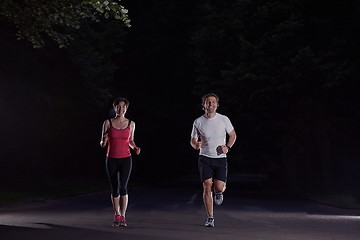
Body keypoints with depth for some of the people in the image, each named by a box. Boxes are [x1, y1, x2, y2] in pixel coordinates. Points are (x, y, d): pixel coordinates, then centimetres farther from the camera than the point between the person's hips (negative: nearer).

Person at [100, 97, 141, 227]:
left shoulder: (131, 124, 1)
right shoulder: (107, 123, -2)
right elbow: (102, 144, 0)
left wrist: (135, 148, -9)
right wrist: (103, 141, -24)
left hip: (126, 159, 0)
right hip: (111, 160, 0)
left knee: (123, 187, -14)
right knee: (114, 189, 5)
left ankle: (122, 217, -4)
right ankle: (117, 216, 23)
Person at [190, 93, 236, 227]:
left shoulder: (224, 119, 0)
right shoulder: (198, 122, 0)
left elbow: (233, 135, 12)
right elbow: (193, 140, 10)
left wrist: (227, 147, -6)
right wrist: (196, 145, -14)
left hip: (220, 158, 0)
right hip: (205, 158, 0)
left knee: (219, 188, -10)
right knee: (207, 186, -11)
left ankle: (219, 192, 31)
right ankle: (210, 218, -1)